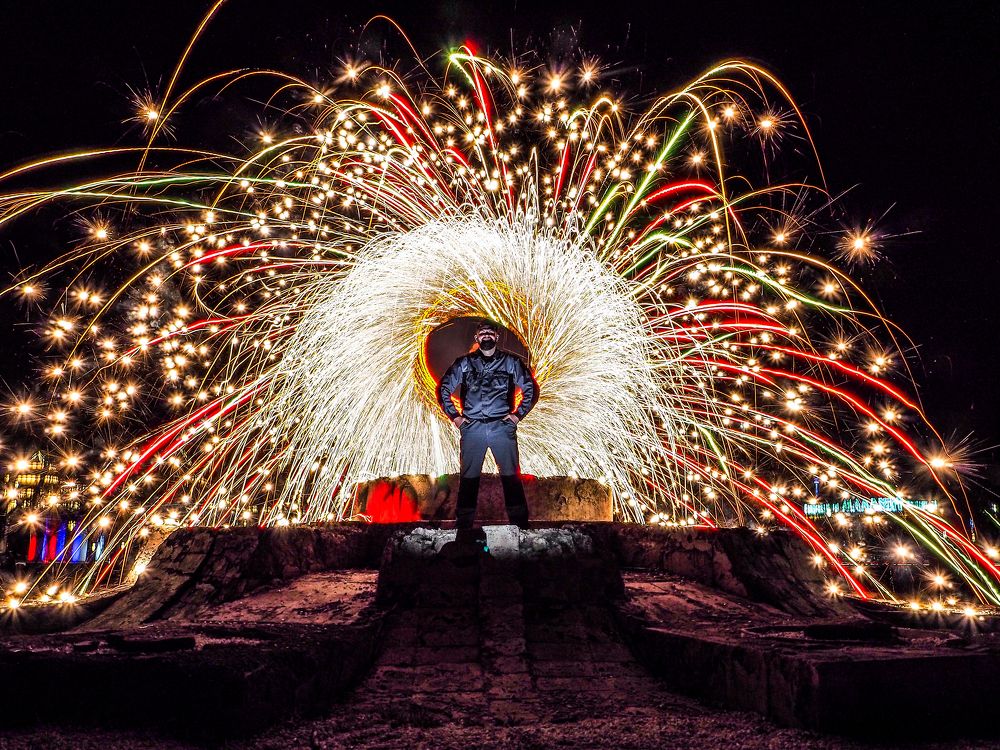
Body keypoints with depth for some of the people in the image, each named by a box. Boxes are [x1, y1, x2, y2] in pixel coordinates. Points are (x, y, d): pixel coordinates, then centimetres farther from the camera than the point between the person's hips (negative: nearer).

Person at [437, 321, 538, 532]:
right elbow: (444, 389, 18)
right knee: (468, 477, 3)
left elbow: (531, 389, 14)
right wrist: (454, 416, 10)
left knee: (511, 476, -3)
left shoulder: (510, 362, 9)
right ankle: (463, 524, 9)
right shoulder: (464, 363, 11)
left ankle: (520, 522, 2)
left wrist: (518, 414, 6)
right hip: (472, 427, 1)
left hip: (502, 426, -1)